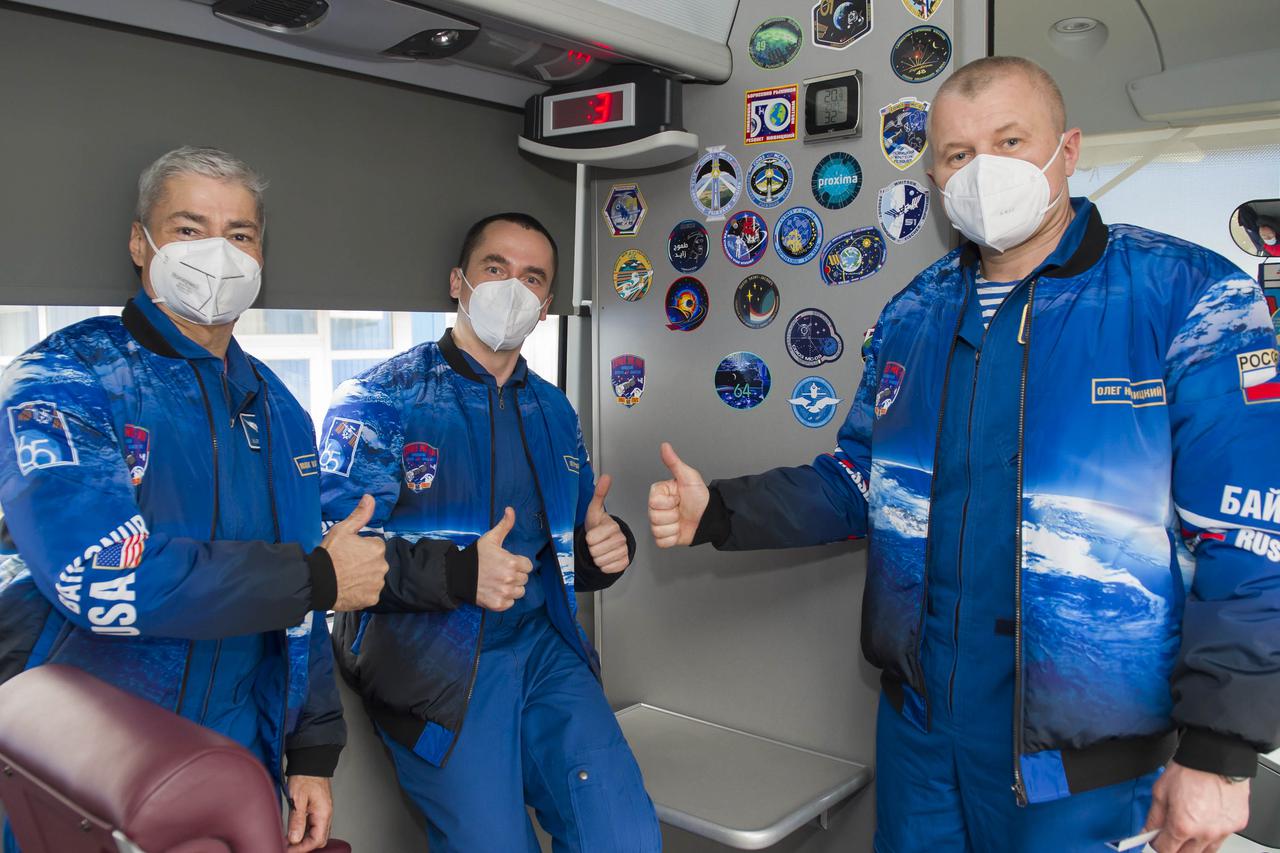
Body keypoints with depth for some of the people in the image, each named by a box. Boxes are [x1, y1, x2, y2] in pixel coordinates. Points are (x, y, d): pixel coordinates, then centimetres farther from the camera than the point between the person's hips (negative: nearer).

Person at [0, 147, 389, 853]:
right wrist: (318, 578, -19)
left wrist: (312, 755, 7)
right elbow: (101, 575, -27)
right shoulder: (61, 382, -12)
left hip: (238, 760, 5)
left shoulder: (276, 409, 7)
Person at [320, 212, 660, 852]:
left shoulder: (553, 412, 14)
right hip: (432, 662, -4)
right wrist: (459, 572, -26)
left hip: (542, 648, 4)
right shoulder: (381, 398, -3)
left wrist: (603, 549, -2)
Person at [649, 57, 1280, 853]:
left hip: (1085, 760, -4)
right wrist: (718, 512, -5)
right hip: (919, 725, 5)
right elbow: (862, 481, 9)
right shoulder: (912, 316, 3)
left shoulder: (1190, 299, -12)